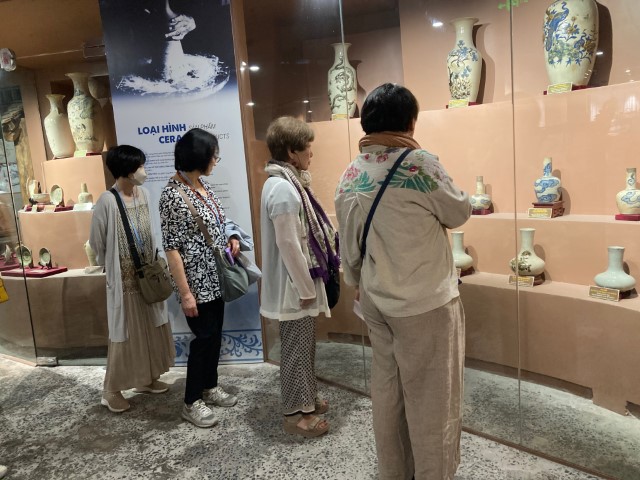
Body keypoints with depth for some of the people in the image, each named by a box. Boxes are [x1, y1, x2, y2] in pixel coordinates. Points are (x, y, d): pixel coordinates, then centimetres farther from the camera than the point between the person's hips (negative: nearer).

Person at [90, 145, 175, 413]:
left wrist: (153, 261, 10)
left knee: (151, 328, 16)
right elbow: (97, 243, -9)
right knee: (124, 333, 4)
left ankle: (146, 378, 33)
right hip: (123, 279, -7)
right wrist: (112, 268, 2)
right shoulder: (107, 201, -19)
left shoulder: (143, 193, 1)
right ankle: (112, 390, 21)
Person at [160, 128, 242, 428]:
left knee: (215, 333, 17)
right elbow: (171, 248, -20)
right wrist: (185, 292, -20)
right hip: (196, 281, -8)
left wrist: (232, 237, -1)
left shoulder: (203, 186, 6)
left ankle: (210, 387, 35)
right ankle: (191, 403, 19)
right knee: (204, 337, 1)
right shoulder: (173, 195, -19)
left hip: (215, 277, 8)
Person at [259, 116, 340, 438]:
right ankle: (296, 414, 20)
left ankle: (306, 399, 36)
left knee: (304, 344, 20)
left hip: (299, 281, 10)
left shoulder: (287, 183, 10)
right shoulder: (283, 188, -22)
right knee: (296, 348, 4)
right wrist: (306, 289, -17)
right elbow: (289, 245, -24)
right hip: (293, 285, -10)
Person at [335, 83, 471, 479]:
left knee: (386, 389, 18)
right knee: (431, 398, 9)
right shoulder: (419, 164, -18)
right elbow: (460, 213, -4)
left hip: (376, 300, 7)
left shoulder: (350, 176, 2)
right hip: (426, 303, -6)